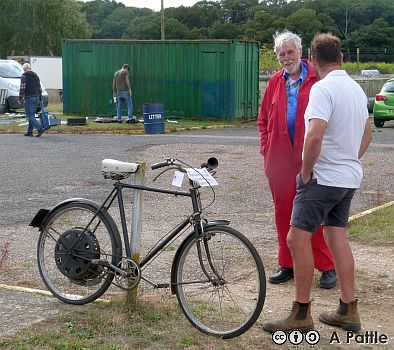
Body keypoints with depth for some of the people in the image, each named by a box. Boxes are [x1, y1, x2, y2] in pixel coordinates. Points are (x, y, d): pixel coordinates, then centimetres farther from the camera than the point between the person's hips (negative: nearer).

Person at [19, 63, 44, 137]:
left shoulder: (24, 76, -7)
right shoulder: (36, 76, 14)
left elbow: (22, 87, -13)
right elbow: (39, 87, 17)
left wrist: (20, 98, -10)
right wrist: (40, 97, 22)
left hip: (29, 98, -7)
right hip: (36, 97, 7)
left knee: (30, 115, -6)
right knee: (32, 115, 13)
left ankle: (40, 128, -20)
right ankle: (29, 131, 14)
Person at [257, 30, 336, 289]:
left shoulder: (317, 80, -3)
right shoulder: (275, 82, 12)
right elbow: (263, 119, 19)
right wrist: (266, 147, 8)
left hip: (310, 159, -4)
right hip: (280, 159, 5)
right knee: (283, 213, 10)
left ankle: (327, 267, 8)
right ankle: (287, 265, 21)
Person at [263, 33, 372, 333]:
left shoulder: (323, 88, -17)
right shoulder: (356, 88, 12)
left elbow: (315, 135, -28)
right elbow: (367, 135, 23)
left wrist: (305, 173, -16)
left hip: (324, 178, -9)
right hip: (350, 177, 9)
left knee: (298, 239, -5)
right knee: (337, 238, 13)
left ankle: (302, 314, -1)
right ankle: (349, 311, 18)